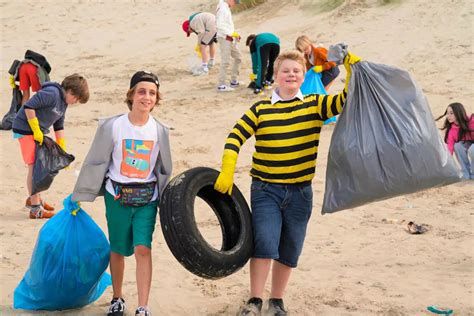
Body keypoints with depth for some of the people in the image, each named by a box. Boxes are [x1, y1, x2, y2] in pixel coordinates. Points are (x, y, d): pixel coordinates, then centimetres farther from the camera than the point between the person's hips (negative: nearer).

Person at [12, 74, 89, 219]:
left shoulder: (63, 102, 10)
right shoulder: (52, 93, -20)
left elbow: (59, 126, 17)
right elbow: (28, 107, -25)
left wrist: (62, 150, 14)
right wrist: (36, 131, -21)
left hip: (38, 132, 10)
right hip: (26, 130, -10)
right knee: (34, 167, -10)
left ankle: (34, 199, 32)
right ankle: (35, 209, -7)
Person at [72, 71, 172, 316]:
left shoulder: (160, 131, -2)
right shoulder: (111, 127, -8)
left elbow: (164, 170, 9)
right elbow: (95, 162, -1)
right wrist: (79, 196, 2)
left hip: (147, 198, 0)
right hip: (117, 197, 0)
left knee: (143, 249, -12)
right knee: (117, 250, 12)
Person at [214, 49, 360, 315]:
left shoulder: (315, 105, 3)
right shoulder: (261, 109, 1)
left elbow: (347, 101, -7)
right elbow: (236, 137, -1)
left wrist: (352, 67, -20)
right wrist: (227, 173, -9)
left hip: (300, 193, 2)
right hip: (266, 190, -2)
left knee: (289, 251, 11)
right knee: (264, 243, -16)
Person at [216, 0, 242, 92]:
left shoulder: (226, 8, 14)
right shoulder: (223, 9, -17)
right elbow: (219, 25, -25)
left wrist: (234, 34, 12)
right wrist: (232, 33, -23)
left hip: (230, 39, 10)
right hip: (225, 38, -10)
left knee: (238, 57, 17)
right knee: (225, 62, -8)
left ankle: (234, 81, 24)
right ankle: (221, 85, -3)